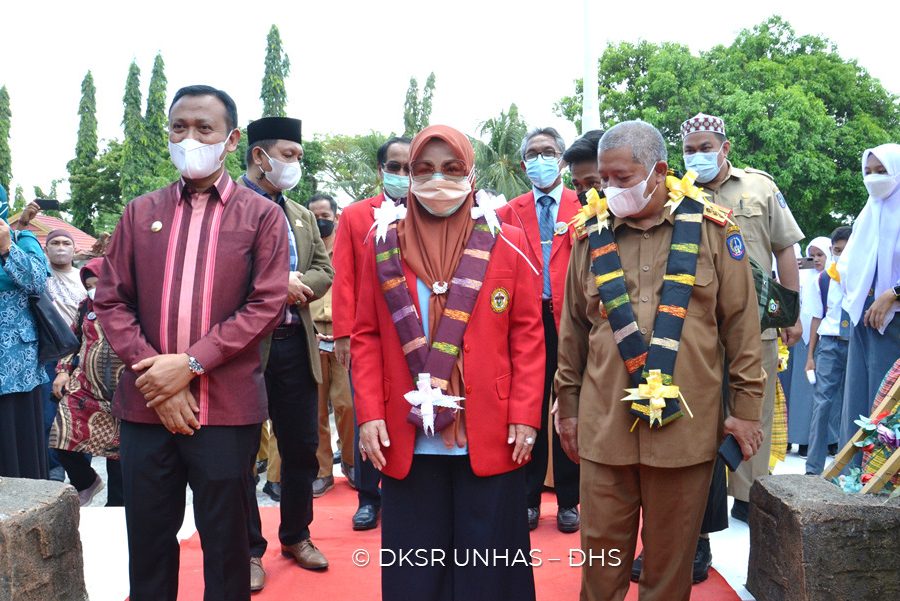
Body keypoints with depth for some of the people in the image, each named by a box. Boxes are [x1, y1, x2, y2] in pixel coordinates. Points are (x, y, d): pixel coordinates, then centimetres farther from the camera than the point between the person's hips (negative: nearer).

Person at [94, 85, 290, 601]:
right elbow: (111, 302, 5)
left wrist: (191, 363, -14)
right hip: (146, 405, 3)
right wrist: (153, 375, -9)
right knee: (148, 542, 12)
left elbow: (267, 306, -7)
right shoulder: (140, 213, 10)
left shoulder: (262, 215, 1)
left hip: (227, 407, -3)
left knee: (226, 544, 9)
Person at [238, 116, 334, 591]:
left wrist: (299, 285, -8)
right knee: (242, 454, 6)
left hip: (296, 344, 6)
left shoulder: (302, 215, 17)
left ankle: (296, 536, 31)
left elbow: (324, 270, 12)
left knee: (302, 448, 13)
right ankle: (250, 550, 20)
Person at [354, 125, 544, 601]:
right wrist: (369, 415, -4)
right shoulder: (383, 245, 5)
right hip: (407, 440, 1)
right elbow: (366, 337, 5)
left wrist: (525, 415, -6)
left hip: (490, 438, -1)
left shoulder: (507, 244, 2)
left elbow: (528, 335, 1)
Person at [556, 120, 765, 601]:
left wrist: (746, 407, 2)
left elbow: (741, 323, 3)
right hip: (604, 424, 2)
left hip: (686, 424, -1)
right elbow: (572, 329, 11)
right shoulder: (592, 235, 7)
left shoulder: (710, 229, 1)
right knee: (601, 547, 10)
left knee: (671, 555, 11)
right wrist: (568, 408, 12)